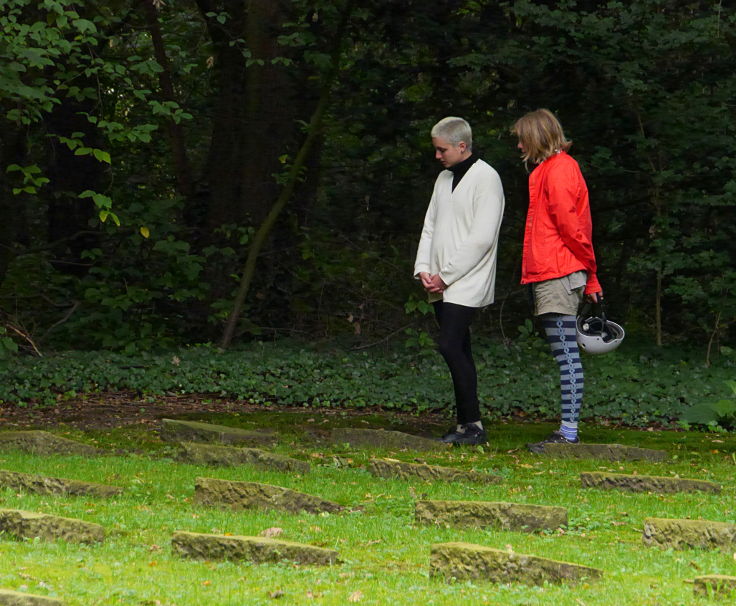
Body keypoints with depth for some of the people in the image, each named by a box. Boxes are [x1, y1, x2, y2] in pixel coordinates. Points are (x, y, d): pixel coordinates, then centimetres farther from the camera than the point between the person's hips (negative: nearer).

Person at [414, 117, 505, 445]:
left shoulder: (485, 178, -9)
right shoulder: (444, 178, 17)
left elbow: (481, 238, -15)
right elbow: (430, 227, 19)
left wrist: (446, 275, -14)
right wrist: (423, 268, 3)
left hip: (467, 283, -8)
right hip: (441, 284, 8)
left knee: (450, 345, -16)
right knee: (459, 352, 7)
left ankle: (472, 424, -13)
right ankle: (466, 424, 8)